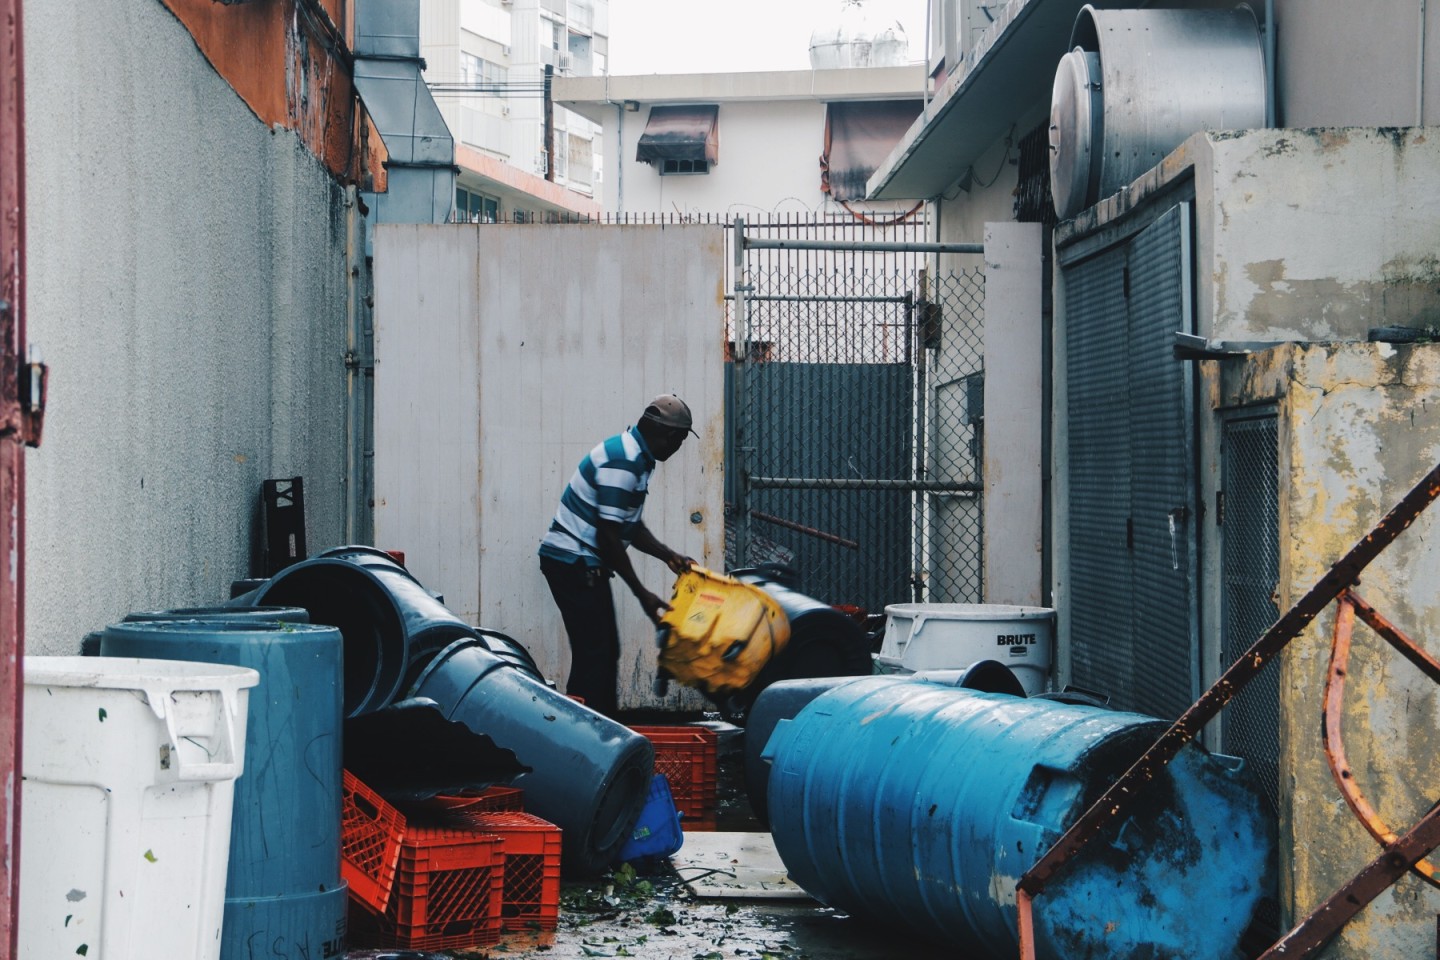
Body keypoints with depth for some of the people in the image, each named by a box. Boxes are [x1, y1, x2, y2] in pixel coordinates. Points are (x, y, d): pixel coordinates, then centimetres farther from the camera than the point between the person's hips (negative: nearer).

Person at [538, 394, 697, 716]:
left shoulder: (637, 459, 12)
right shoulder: (622, 462, -20)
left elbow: (631, 526, 19)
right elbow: (608, 535, -22)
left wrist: (668, 555, 6)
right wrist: (642, 594, -17)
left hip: (585, 566, 11)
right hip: (573, 564, -11)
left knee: (605, 651, 14)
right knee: (593, 654, -12)